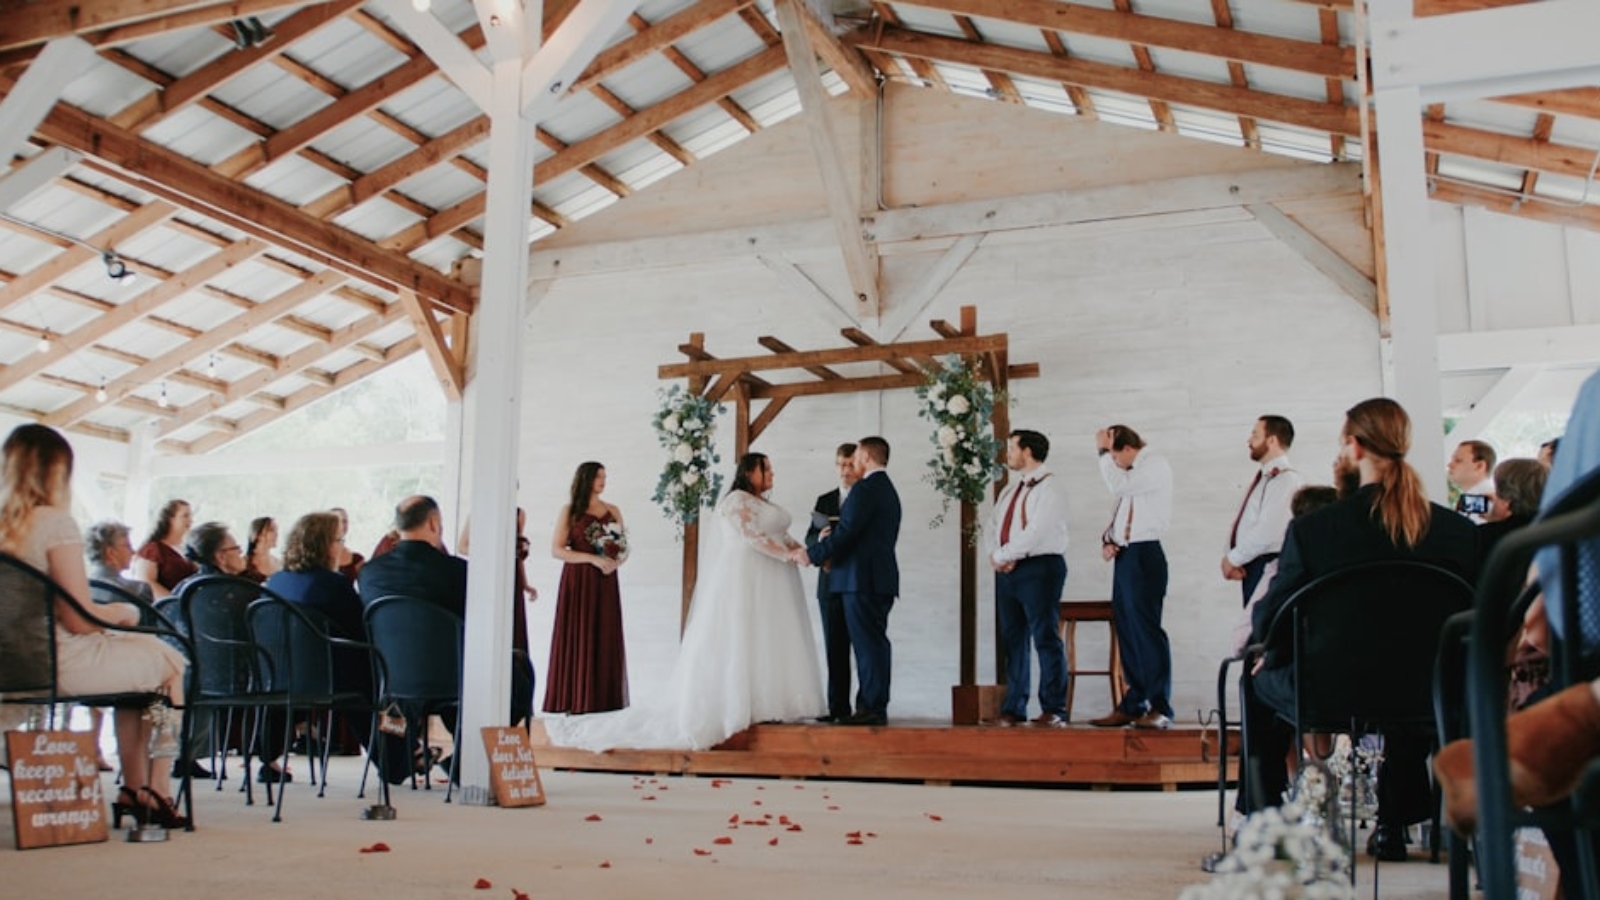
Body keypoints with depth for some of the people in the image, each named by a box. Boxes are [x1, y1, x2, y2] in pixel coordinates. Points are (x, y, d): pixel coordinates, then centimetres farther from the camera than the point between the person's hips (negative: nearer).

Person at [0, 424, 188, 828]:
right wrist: (123, 612, -1)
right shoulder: (55, 522, -17)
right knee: (169, 662, 13)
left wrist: (110, 613, 15)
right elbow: (80, 619, -20)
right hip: (66, 664, -8)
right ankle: (154, 791, 18)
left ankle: (135, 789, 26)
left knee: (145, 646, 26)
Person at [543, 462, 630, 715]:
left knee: (606, 639, 1)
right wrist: (593, 559, -15)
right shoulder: (569, 511, 2)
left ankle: (602, 699, 6)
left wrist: (616, 562, -11)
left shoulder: (613, 511, 12)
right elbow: (556, 549, -6)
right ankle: (575, 701, 0)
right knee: (577, 637, -4)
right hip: (577, 582, -3)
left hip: (605, 583, 3)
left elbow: (624, 548, 12)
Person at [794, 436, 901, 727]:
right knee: (875, 642, 10)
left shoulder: (865, 488, -12)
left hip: (861, 579, -10)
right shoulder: (888, 490, 19)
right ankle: (874, 707, 13)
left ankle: (872, 708, -8)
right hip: (881, 578, 10)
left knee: (867, 643, -8)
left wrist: (812, 555, -8)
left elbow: (846, 531, -18)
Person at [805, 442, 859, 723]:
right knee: (835, 647, 5)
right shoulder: (825, 501, 15)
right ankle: (838, 706, 9)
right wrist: (820, 538, -13)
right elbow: (809, 538, 10)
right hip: (832, 582, 4)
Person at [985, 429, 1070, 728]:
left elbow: (1035, 532, -17)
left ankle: (1053, 710, -3)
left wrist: (1003, 555, -11)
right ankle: (1014, 708, 12)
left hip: (1040, 568, -8)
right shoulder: (1009, 490, 20)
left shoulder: (1049, 488, -7)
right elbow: (995, 527, 16)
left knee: (1045, 638, -6)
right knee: (1013, 639, 7)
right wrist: (997, 556, -4)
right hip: (1008, 570, 8)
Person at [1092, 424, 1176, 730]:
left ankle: (1159, 708, -5)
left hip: (1144, 555, -9)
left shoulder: (1156, 464, -7)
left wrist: (1103, 451, -12)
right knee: (1126, 632, 10)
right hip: (1123, 556, 9)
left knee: (1146, 630, -9)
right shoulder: (1130, 473, 19)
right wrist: (1107, 539, 4)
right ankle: (1132, 706, 15)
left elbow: (1119, 486, -21)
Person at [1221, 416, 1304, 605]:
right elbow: (1242, 523, 16)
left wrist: (1233, 558, -12)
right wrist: (1231, 558, -1)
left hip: (1268, 567, -9)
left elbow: (1268, 532, -23)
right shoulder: (1262, 478, 15)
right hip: (1251, 566, 9)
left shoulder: (1287, 480, -16)